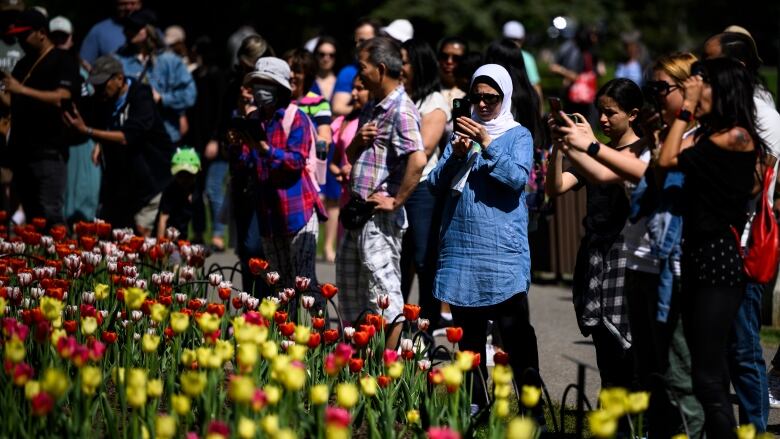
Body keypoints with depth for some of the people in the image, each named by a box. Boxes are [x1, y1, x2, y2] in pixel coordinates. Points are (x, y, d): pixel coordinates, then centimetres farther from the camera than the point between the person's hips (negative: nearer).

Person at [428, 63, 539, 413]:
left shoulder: (518, 136, 4)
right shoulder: (461, 132, 14)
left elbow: (518, 178, -13)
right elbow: (435, 185, 8)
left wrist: (487, 144, -18)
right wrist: (456, 156, -8)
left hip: (503, 250, -5)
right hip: (461, 248, 5)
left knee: (515, 331, -11)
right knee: (468, 333, 9)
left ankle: (533, 407, -11)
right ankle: (474, 406, 14)